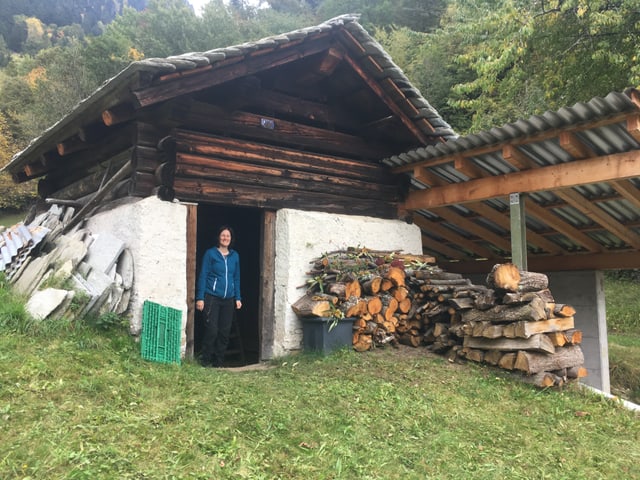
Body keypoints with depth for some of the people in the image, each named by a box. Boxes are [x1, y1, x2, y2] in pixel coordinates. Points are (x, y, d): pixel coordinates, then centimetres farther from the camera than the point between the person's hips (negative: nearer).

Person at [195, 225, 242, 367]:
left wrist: (238, 298, 11)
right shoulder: (210, 253, -1)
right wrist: (200, 298, -7)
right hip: (212, 297, -4)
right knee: (212, 330, -8)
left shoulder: (235, 256, 10)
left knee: (225, 332, 5)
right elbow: (203, 276, -2)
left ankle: (218, 362, 18)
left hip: (228, 299, 4)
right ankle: (205, 360, 9)